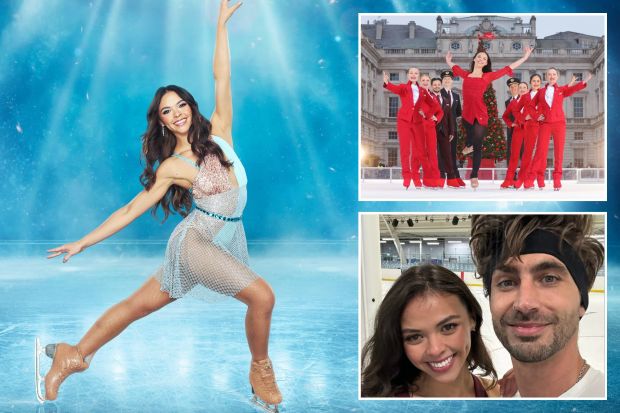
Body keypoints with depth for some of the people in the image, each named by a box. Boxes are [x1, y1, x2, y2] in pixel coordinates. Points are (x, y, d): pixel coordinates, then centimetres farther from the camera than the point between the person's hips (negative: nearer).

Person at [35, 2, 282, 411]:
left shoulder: (218, 132, 5)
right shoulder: (171, 167, -4)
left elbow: (222, 77, 1)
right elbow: (131, 210, 2)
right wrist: (85, 242, 0)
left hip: (226, 240, 5)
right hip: (195, 241, -5)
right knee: (262, 295, -20)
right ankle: (261, 370, 1)